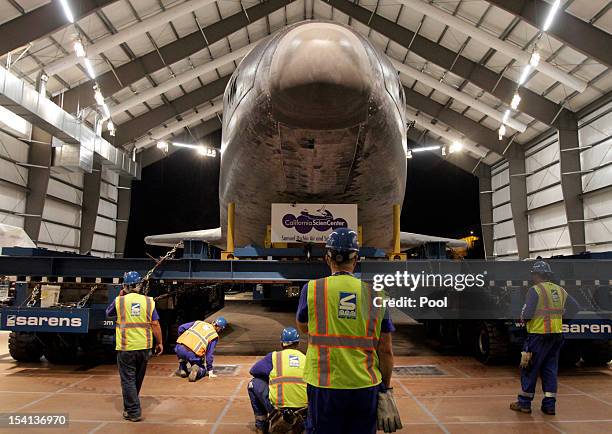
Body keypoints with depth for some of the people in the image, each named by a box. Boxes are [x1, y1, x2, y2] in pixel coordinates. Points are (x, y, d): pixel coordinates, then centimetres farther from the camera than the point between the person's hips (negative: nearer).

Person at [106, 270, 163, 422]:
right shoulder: (148, 301, -4)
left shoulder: (119, 301, -6)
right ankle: (129, 407, 37)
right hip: (144, 347, 3)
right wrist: (159, 343, 4)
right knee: (137, 380, 19)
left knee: (128, 380, 7)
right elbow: (155, 325, -5)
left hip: (126, 348, -3)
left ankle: (134, 412, 6)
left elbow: (108, 313, 15)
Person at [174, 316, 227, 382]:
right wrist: (210, 371, 17)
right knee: (202, 371, 22)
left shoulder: (198, 322, 20)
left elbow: (181, 328, 16)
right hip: (192, 354, -3)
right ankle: (197, 370, -12)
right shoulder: (214, 336, 10)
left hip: (178, 348, 4)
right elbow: (210, 354, 10)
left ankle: (182, 370, 21)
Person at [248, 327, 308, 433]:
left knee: (254, 384, 19)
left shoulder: (274, 356, 4)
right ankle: (298, 423, 22)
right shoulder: (305, 358, 9)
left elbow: (253, 371, 13)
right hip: (303, 405, 3)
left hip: (278, 404, -3)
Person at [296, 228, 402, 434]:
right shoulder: (375, 292, -2)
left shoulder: (312, 288, -6)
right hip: (366, 387, 2)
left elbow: (302, 326, 13)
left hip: (324, 387, -1)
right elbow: (385, 350, 1)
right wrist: (386, 389, 11)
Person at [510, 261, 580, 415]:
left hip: (538, 334, -6)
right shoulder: (560, 290, 9)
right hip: (557, 335, 6)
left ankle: (524, 403, 10)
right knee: (550, 369, 14)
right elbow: (575, 308, 14)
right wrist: (558, 316, 16)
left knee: (529, 368, 4)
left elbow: (527, 314, -19)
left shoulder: (535, 290, -12)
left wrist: (522, 317, 2)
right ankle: (549, 405, 15)